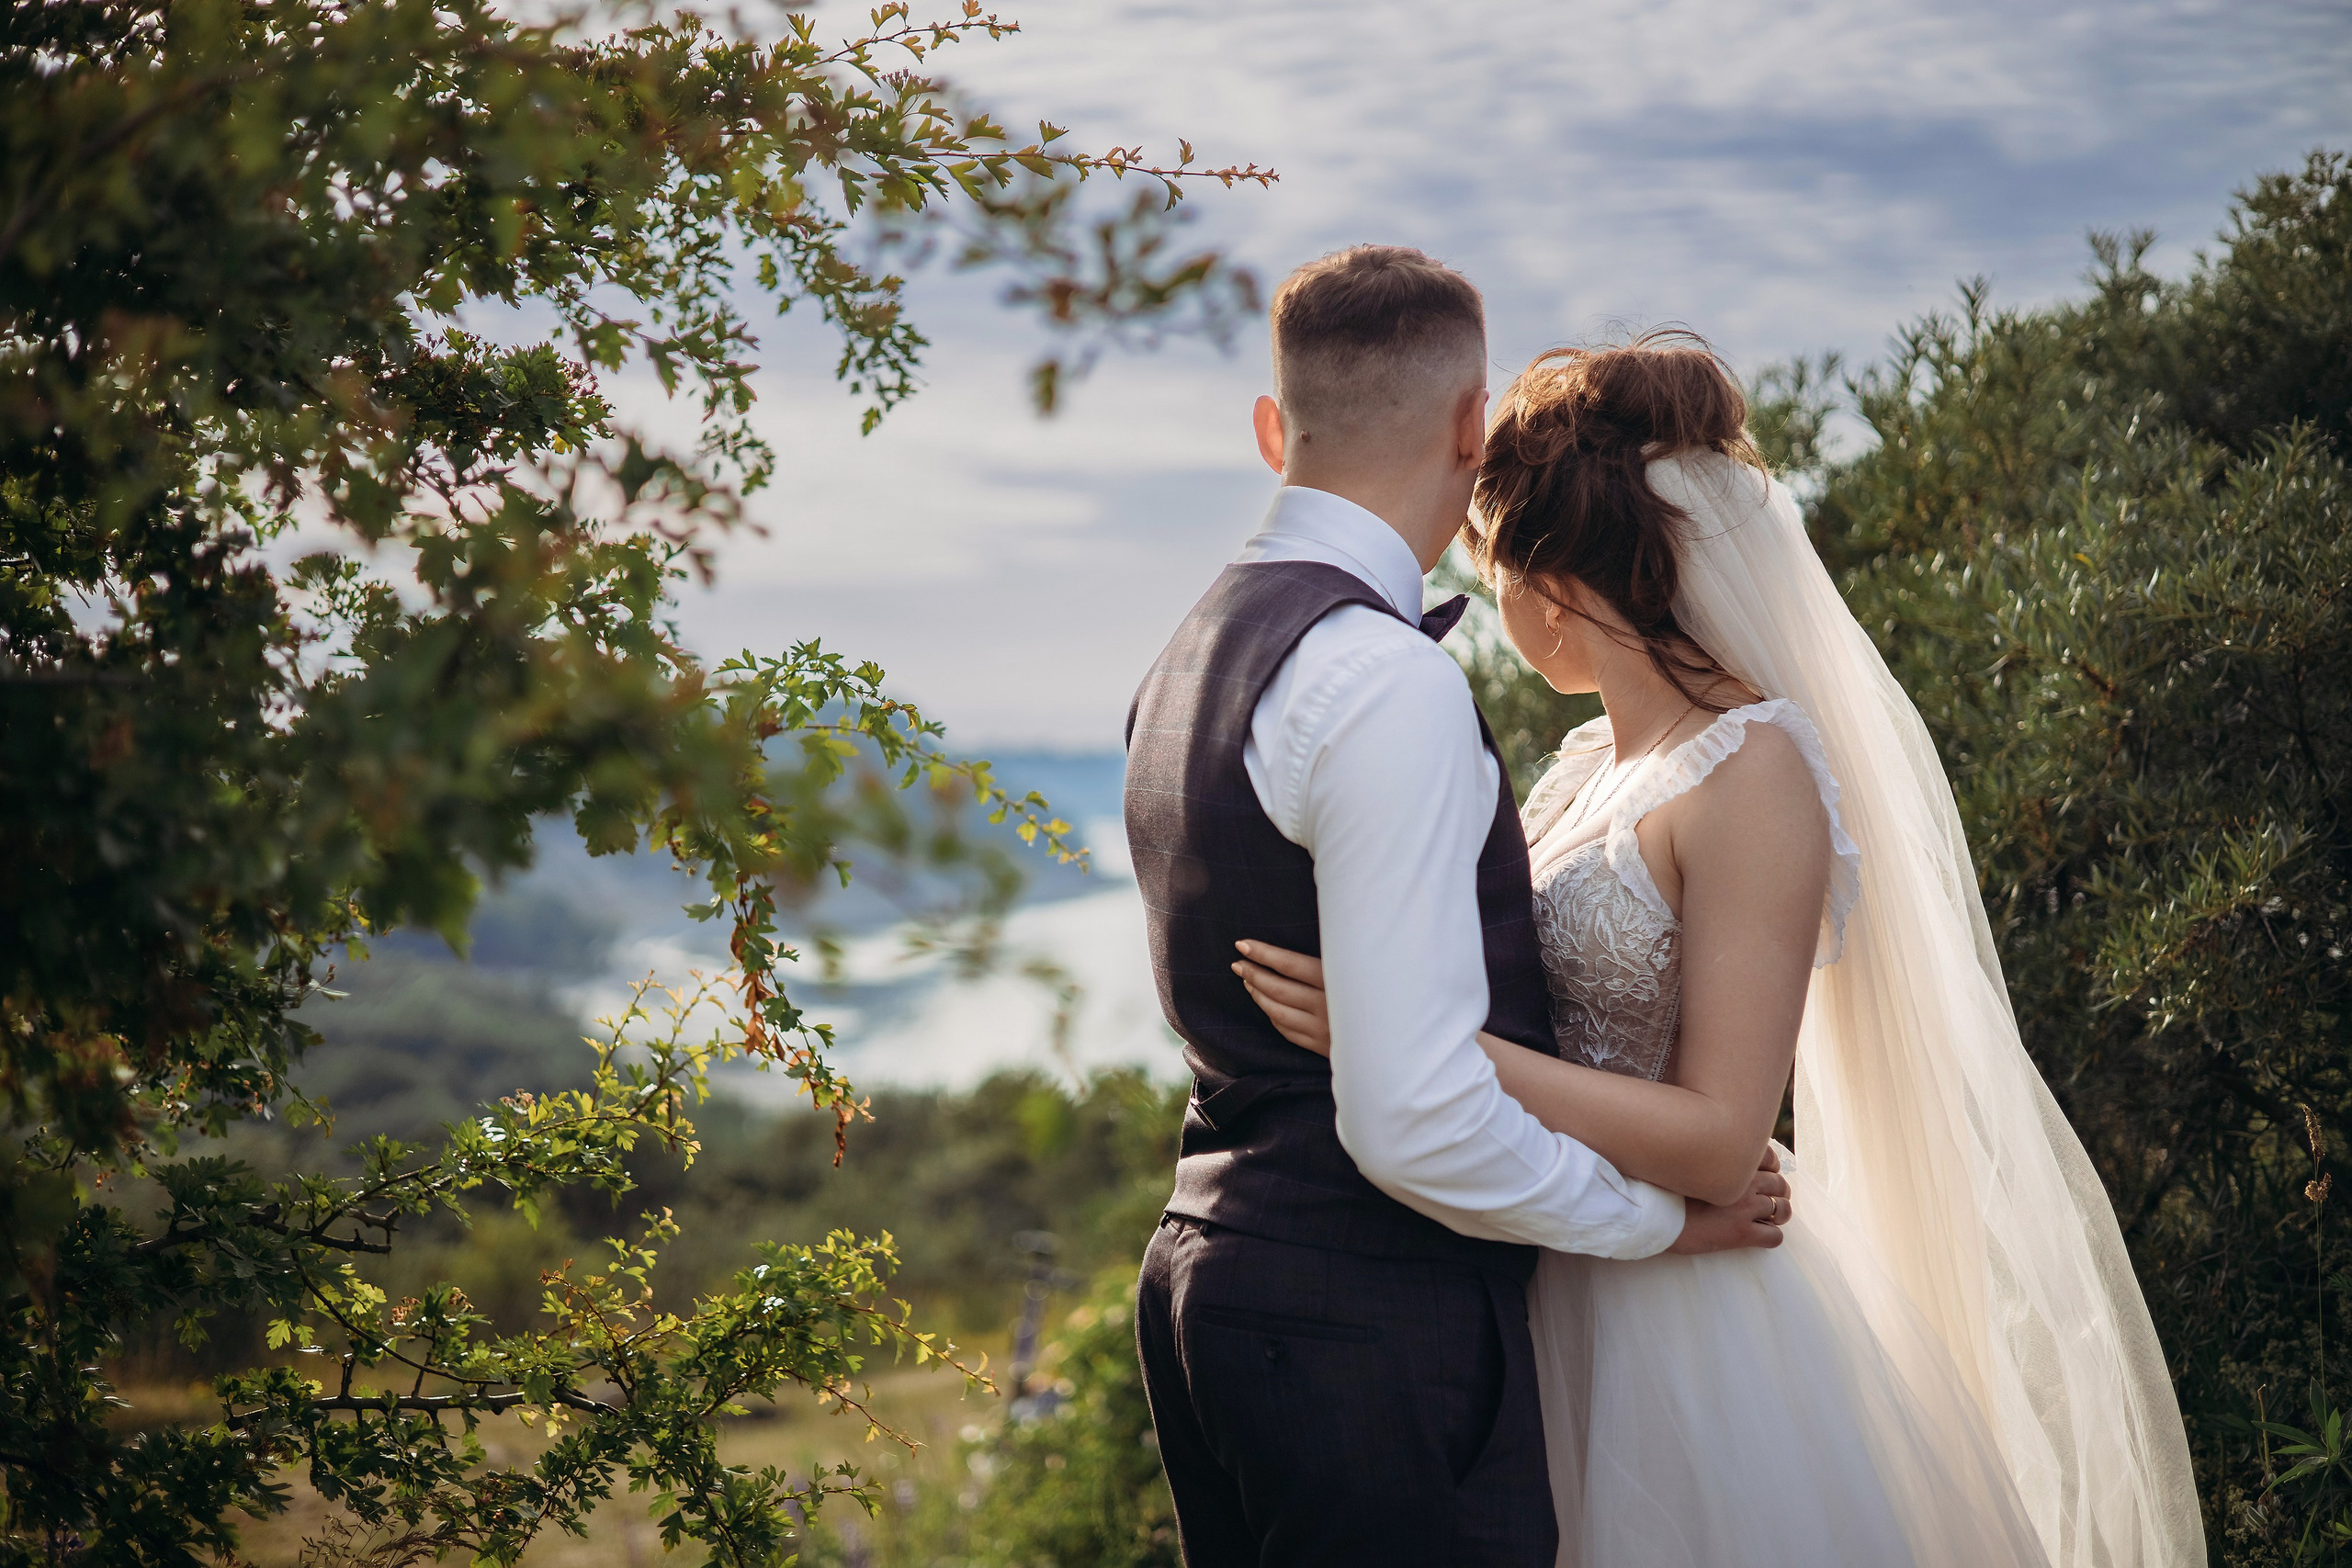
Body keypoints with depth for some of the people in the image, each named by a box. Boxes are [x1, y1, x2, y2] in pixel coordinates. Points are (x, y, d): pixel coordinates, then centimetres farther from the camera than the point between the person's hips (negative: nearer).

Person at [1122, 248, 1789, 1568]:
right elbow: (1415, 1124, -23)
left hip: (1211, 1271, 10)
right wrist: (1660, 1214, -8)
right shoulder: (1389, 683, -19)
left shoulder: (1192, 654, 11)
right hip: (1374, 1325, -10)